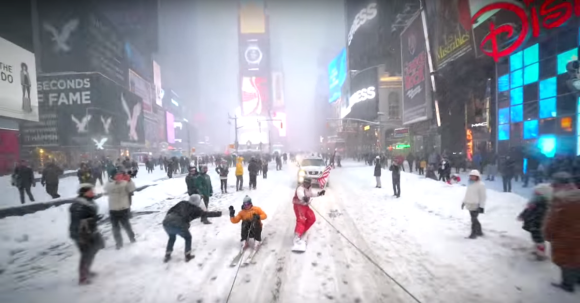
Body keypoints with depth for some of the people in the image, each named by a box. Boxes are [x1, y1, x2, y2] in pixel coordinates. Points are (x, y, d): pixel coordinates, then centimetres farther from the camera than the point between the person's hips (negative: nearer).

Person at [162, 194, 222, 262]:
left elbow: (171, 210, 20)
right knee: (188, 238, 25)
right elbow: (206, 214, 17)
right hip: (179, 225, -5)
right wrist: (217, 214, 29)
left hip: (167, 222, 5)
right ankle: (188, 256, 26)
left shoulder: (182, 203, 20)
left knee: (172, 238, 34)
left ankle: (167, 256, 35)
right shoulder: (195, 209, 9)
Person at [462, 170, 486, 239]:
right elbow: (467, 194, 22)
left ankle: (474, 233, 1)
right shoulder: (470, 184, 13)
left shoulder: (481, 184, -10)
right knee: (474, 219, 15)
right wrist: (464, 202, 22)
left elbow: (482, 196, -11)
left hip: (476, 205, -8)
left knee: (474, 219, -7)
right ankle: (479, 231, 28)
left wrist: (481, 206, -14)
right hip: (470, 205, 8)